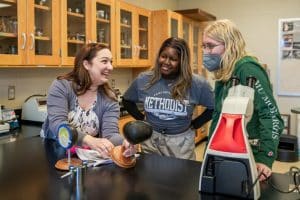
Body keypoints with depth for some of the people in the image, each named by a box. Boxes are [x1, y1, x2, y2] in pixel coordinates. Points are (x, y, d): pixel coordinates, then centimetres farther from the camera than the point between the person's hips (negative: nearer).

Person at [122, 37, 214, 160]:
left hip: (181, 143, -1)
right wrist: (141, 119, 2)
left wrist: (194, 125, -4)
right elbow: (127, 101, 9)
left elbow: (214, 107, -3)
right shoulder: (143, 80, -6)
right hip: (150, 140, 2)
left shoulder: (196, 83, -12)